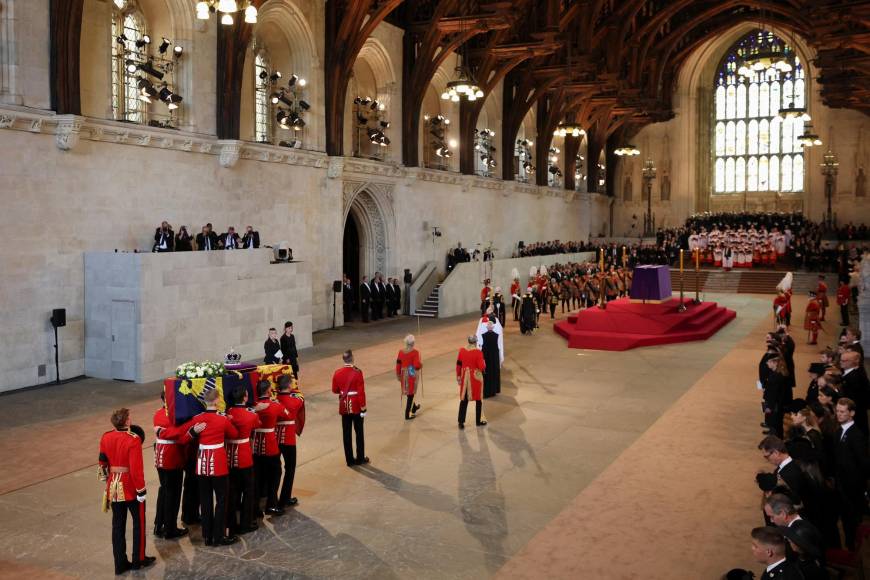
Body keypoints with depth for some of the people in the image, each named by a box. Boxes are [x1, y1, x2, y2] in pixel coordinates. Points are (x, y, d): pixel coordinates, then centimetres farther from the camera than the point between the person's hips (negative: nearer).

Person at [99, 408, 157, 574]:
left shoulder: (106, 438, -1)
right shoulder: (133, 440, -21)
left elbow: (102, 462, 11)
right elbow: (136, 468, -23)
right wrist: (141, 491, -15)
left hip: (113, 487, 6)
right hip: (131, 488, -6)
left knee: (118, 526, 13)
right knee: (139, 523, 12)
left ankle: (120, 563, 19)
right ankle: (139, 559, 22)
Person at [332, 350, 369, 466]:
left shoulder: (337, 373, -3)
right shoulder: (357, 372, -16)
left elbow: (335, 390, 7)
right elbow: (361, 392, -16)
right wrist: (363, 408, -10)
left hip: (344, 407, 4)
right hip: (356, 407, -4)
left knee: (346, 434, 9)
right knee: (359, 433, 10)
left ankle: (349, 460, 15)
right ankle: (360, 458, 18)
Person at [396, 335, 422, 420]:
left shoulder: (401, 352, -4)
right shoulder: (415, 352, -20)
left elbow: (398, 364, 3)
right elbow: (417, 365, -23)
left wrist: (398, 375, 15)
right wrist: (421, 364, -1)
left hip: (404, 375, 6)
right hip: (412, 375, -6)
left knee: (408, 392, 24)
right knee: (410, 394, 4)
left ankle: (414, 408, 46)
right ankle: (407, 415, 7)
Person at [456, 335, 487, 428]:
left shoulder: (461, 351, -2)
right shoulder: (478, 352, -16)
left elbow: (458, 365, 4)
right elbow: (482, 367, -17)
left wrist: (458, 376, 14)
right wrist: (484, 363, 5)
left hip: (465, 377, 4)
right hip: (476, 378, -4)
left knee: (464, 399, 8)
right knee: (478, 399, 13)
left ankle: (461, 422, 6)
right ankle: (478, 420, 22)